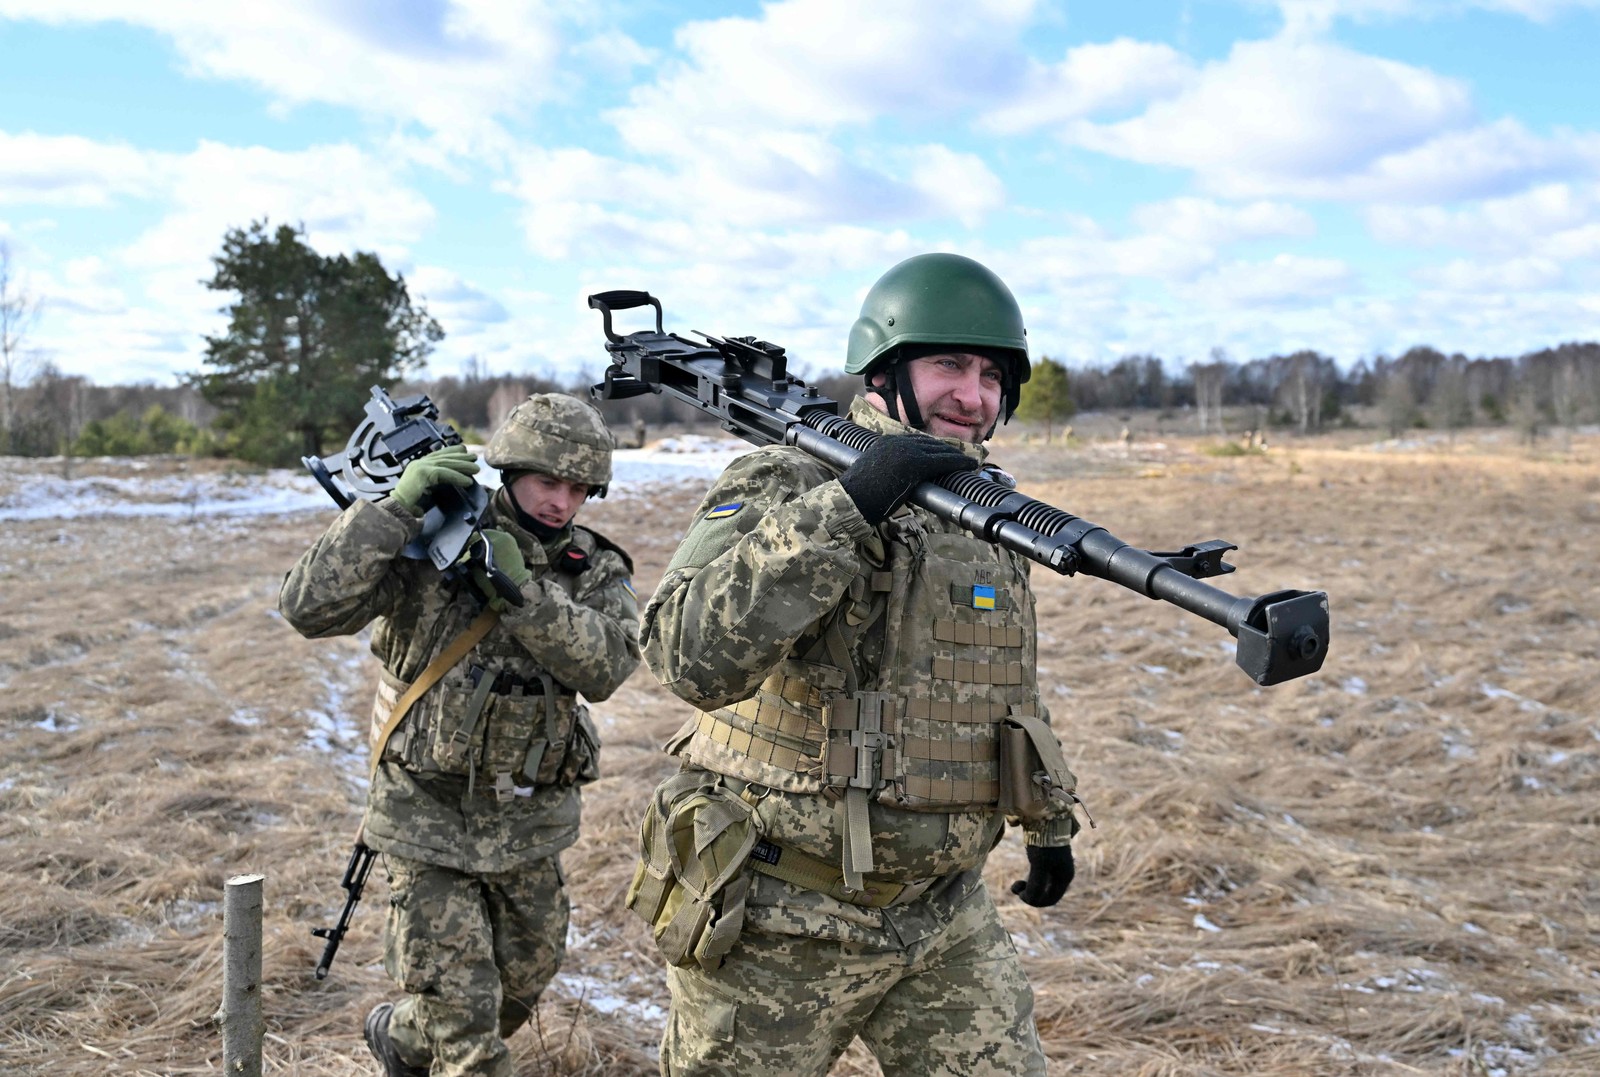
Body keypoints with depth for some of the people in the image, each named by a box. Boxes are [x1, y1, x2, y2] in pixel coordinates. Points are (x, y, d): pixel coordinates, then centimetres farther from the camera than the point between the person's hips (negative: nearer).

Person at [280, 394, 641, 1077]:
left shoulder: (596, 571, -3)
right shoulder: (425, 546, -13)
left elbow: (605, 666, -21)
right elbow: (308, 608, -24)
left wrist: (520, 590, -31)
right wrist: (395, 508, -30)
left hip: (532, 822, 5)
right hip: (428, 820, -4)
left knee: (523, 983, 21)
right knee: (460, 1008, -1)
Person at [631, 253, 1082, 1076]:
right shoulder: (782, 487, -14)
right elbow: (693, 658, -31)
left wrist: (1048, 819, 24)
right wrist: (846, 507, -33)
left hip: (944, 916, 6)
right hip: (776, 925, -5)